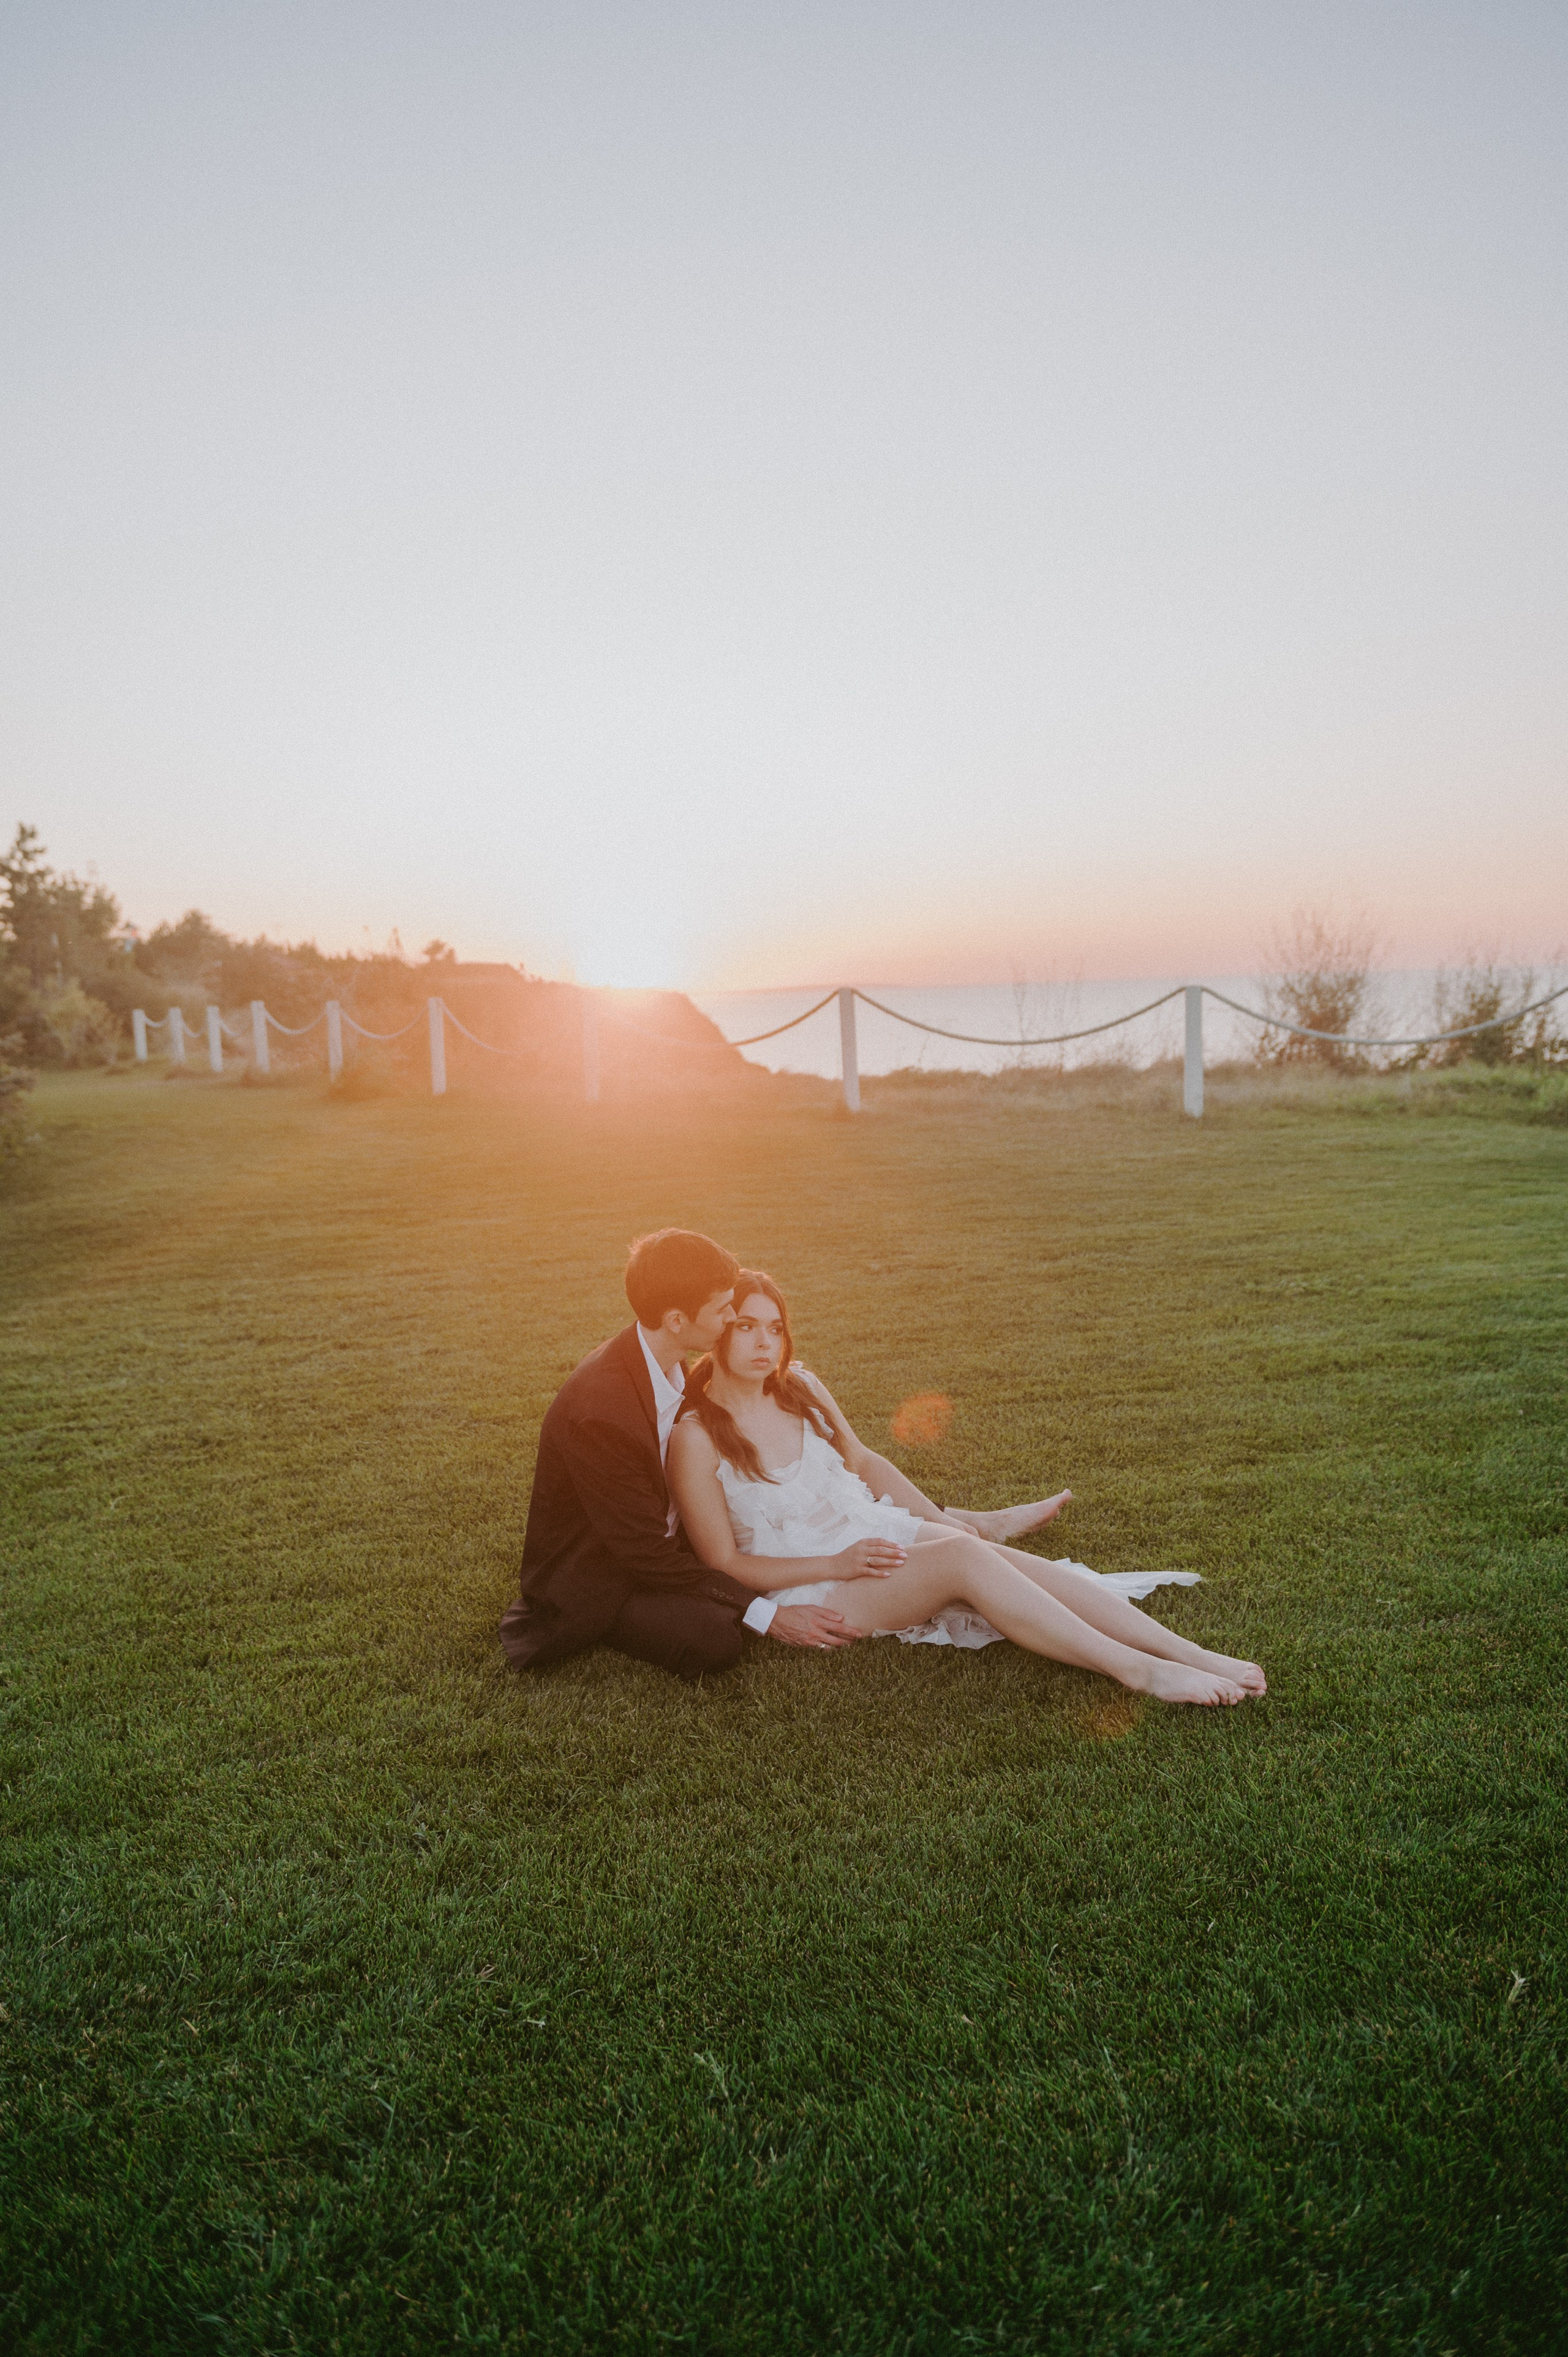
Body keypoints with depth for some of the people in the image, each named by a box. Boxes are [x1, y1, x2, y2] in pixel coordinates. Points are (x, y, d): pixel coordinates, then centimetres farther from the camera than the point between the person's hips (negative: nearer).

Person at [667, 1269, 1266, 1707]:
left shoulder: (799, 1387, 4)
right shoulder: (696, 1438, -14)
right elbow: (724, 1562, -11)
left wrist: (946, 1524, 6)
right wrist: (836, 1565, -18)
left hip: (874, 1533, 6)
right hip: (806, 1587, -6)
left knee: (1012, 1560, -21)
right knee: (963, 1559, -30)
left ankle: (1191, 1654, -25)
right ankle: (1138, 1672, -31)